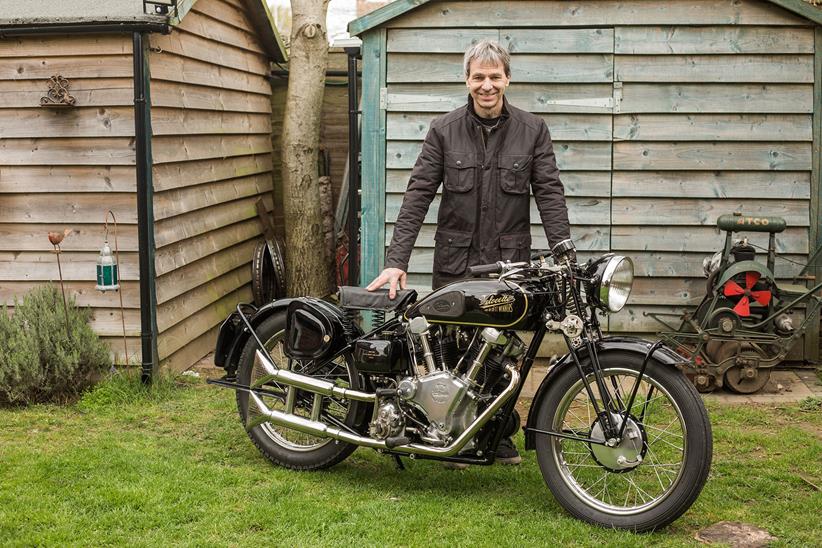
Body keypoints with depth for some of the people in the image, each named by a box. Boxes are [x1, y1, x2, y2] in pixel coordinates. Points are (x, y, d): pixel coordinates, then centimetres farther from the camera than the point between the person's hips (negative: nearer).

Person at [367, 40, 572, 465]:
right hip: (455, 262, 0)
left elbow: (550, 194, -2)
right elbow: (418, 195, -3)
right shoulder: (444, 130, 1)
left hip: (509, 262, 0)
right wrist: (396, 261, -12)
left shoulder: (532, 130, 2)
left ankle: (499, 433, 25)